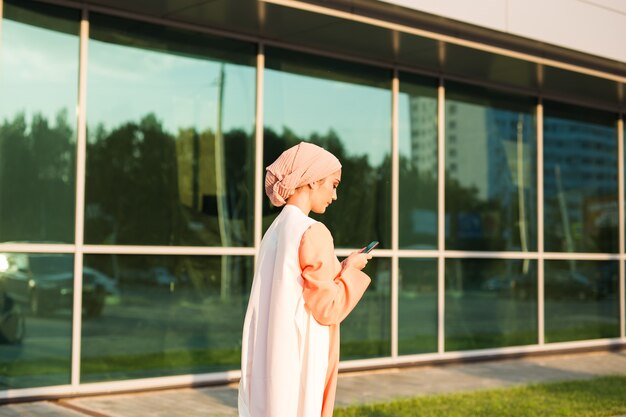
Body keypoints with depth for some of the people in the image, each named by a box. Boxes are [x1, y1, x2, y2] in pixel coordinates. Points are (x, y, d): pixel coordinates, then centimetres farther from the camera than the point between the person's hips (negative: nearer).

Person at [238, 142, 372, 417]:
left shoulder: (276, 231, 10)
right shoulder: (313, 232, -15)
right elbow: (327, 309, -14)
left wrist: (338, 270, 18)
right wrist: (349, 270, 0)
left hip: (271, 361, 8)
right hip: (300, 359, -8)